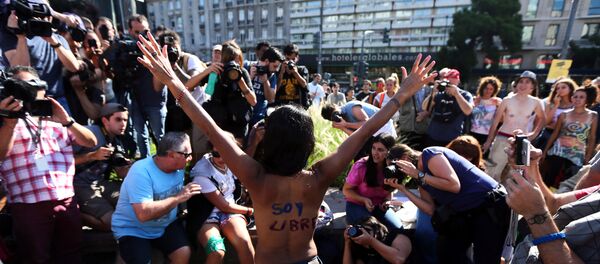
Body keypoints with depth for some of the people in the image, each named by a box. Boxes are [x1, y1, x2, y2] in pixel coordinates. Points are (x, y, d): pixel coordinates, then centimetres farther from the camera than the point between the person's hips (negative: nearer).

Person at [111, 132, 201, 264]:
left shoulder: (178, 167, -6)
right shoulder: (141, 172, -26)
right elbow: (144, 213, -34)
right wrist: (178, 198, -31)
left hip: (166, 224, 5)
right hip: (133, 230, -4)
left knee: (184, 253, -16)